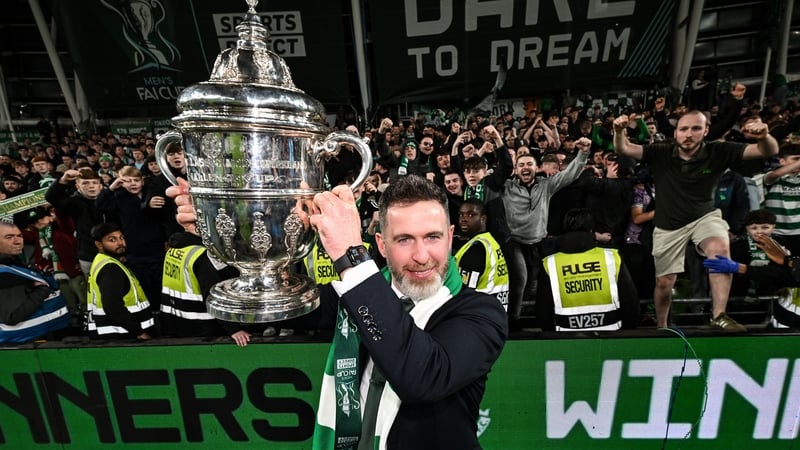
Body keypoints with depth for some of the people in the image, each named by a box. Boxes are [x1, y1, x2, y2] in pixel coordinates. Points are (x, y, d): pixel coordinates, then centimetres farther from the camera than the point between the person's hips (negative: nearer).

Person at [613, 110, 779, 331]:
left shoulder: (718, 152, -10)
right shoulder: (661, 153, -11)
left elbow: (769, 151, -13)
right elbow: (623, 148, -16)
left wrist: (764, 137, -37)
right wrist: (619, 131, -37)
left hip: (704, 216, 0)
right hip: (669, 224, 0)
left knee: (720, 249, -35)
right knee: (664, 283, 7)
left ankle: (719, 316, -23)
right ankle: (661, 327, 33)